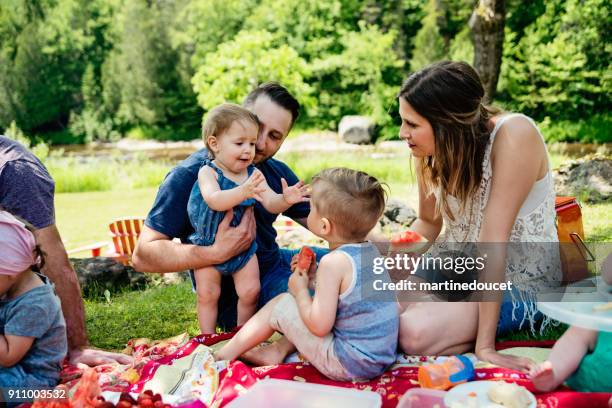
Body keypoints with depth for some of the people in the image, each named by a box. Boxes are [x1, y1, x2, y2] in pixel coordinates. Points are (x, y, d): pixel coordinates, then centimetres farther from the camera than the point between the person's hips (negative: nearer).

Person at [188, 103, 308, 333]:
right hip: (208, 247, -3)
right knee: (207, 295, 5)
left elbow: (270, 204, -12)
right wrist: (243, 192, -54)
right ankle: (208, 338, 23)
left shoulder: (254, 174, -7)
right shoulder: (208, 172, -19)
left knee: (250, 292, 2)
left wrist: (285, 200, -35)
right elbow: (214, 200, -37)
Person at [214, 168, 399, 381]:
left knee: (281, 303, 4)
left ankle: (226, 353, 19)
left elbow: (319, 326, -21)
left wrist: (300, 290, -6)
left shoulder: (334, 262, -21)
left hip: (347, 365, -8)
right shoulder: (371, 251, 5)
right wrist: (313, 277, 12)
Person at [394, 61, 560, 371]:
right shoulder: (430, 149, -8)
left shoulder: (513, 135, -27)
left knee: (414, 333, -28)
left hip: (519, 283, -6)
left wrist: (484, 345, -28)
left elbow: (493, 240, -30)